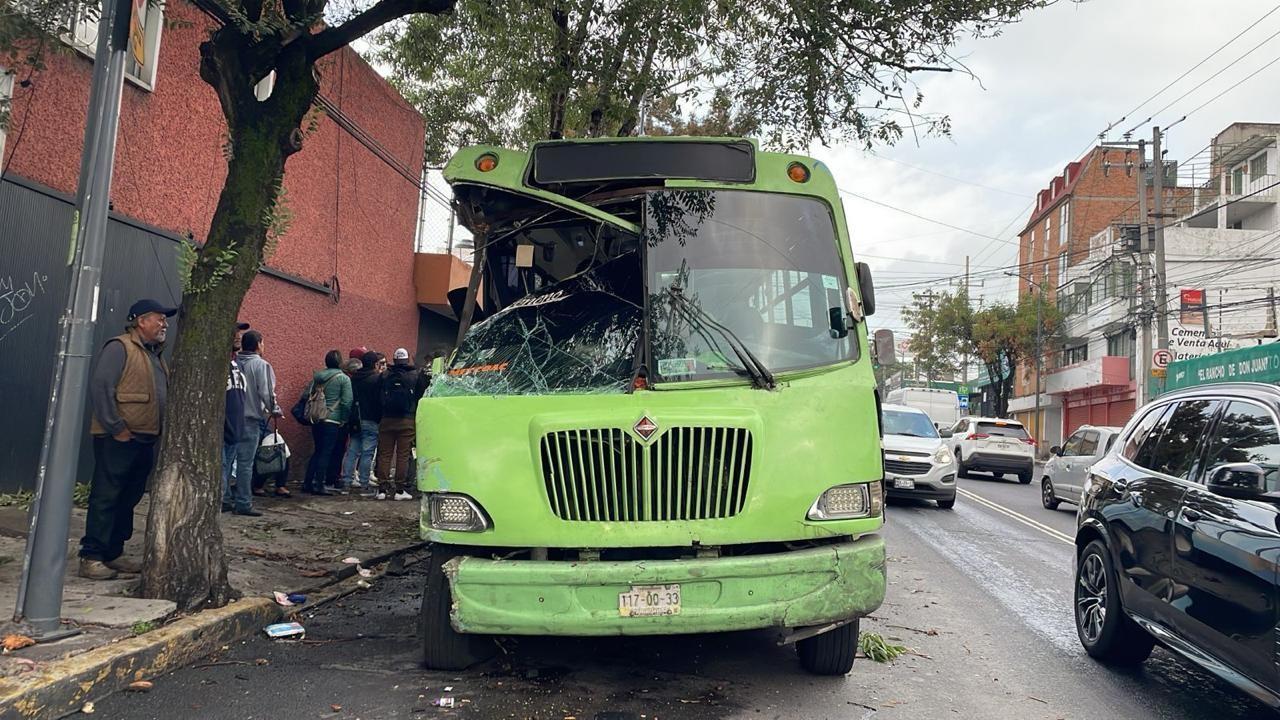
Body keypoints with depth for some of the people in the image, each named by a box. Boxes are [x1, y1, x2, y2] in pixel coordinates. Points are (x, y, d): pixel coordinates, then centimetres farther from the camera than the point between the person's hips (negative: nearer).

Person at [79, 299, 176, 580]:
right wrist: (116, 428, -19)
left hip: (145, 440, 9)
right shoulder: (119, 348, -9)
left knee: (129, 499, 12)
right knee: (106, 498, -4)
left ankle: (113, 553, 20)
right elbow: (99, 387, -18)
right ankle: (91, 557, 1)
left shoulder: (155, 355, 19)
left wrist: (160, 431, 15)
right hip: (118, 439, -9)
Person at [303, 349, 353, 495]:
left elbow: (306, 394, 7)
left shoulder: (317, 376, 8)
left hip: (316, 419, 6)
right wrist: (344, 420, -2)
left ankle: (307, 483, 17)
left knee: (318, 451, 16)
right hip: (332, 421, -6)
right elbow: (347, 402, -12)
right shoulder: (344, 378, -7)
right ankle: (318, 485, 0)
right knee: (326, 453, 0)